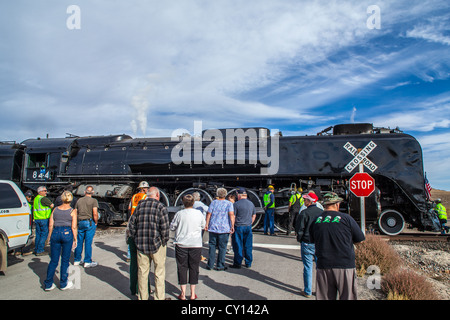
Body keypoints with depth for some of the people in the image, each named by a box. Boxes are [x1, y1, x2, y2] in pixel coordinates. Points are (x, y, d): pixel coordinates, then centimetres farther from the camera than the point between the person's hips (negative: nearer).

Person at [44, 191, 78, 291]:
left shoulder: (55, 209, 8)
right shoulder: (72, 211, -2)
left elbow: (50, 225, 7)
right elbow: (74, 227, -6)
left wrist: (50, 237, 16)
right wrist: (75, 239, 2)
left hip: (55, 233, 3)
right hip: (67, 234, -3)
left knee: (53, 260, 12)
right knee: (65, 260, 8)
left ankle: (48, 284, 16)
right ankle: (63, 284, 17)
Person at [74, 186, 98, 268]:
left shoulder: (79, 201, 10)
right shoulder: (93, 201, -6)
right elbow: (95, 213, -15)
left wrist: (77, 222, 18)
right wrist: (96, 223, -3)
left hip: (80, 223, 5)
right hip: (90, 222, -5)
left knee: (79, 242, 13)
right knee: (88, 242, 0)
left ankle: (77, 260, 22)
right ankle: (87, 262, 6)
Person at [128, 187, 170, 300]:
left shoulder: (139, 206, 7)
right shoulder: (161, 207, -8)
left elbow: (132, 224, 8)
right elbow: (164, 228, -13)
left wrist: (136, 240, 13)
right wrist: (164, 242, -2)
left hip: (141, 244, 4)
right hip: (157, 244, -4)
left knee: (142, 272, 13)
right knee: (159, 272, 7)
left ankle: (142, 297, 24)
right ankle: (159, 297, 14)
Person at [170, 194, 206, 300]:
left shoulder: (179, 214, -9)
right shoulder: (199, 213, -5)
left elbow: (172, 227, 2)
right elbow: (203, 226, 10)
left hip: (181, 244, -1)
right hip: (196, 244, 1)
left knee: (182, 268, 9)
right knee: (194, 268, 11)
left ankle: (183, 294, 12)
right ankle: (193, 294, 18)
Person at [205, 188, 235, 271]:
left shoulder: (213, 202, 6)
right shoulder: (229, 203, -1)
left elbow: (208, 214, 3)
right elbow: (231, 214, -13)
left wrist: (207, 224, 8)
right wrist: (232, 226, -13)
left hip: (213, 227, 3)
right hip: (224, 229, -2)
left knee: (212, 246, 10)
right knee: (222, 247, 6)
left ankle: (210, 265, 14)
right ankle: (220, 266, 10)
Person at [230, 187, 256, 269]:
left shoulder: (236, 204, -11)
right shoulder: (251, 204, 7)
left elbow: (233, 217, -11)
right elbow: (254, 215, 16)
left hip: (238, 227, -5)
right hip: (248, 227, 5)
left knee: (238, 247, 3)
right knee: (248, 246, 11)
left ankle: (237, 263, 9)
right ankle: (248, 263, 18)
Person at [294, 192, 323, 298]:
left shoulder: (304, 213, -15)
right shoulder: (322, 212, -1)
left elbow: (299, 229, -11)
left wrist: (300, 240, 6)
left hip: (307, 244, -4)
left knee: (308, 267, 5)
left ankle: (308, 291, 14)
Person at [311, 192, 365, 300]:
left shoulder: (316, 220, 2)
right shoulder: (346, 218, -8)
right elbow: (360, 239, 2)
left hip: (323, 266, 3)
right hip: (344, 265, -3)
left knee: (325, 297, 12)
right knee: (347, 296, 10)